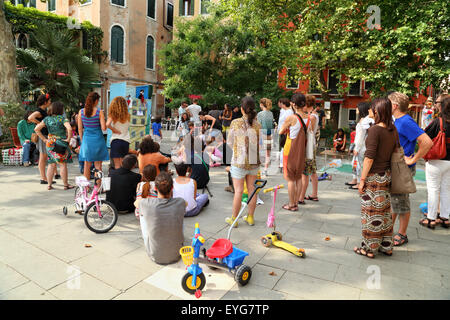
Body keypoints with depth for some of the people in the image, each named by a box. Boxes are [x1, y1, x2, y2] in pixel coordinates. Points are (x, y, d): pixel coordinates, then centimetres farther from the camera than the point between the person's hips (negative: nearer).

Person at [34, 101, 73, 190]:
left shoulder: (47, 119, 5)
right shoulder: (62, 118, -11)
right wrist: (68, 139, -14)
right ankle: (66, 185, 10)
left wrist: (44, 139, 7)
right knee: (63, 164, 3)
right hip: (61, 143, -5)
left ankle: (49, 185, 16)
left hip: (50, 143, 5)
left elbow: (36, 129, 5)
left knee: (51, 164, 12)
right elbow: (69, 129, -27)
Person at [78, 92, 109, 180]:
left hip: (86, 139, 3)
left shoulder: (81, 112, 0)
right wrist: (105, 122, 9)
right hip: (97, 139, -3)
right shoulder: (99, 112, -9)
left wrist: (82, 140, 16)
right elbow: (104, 128, -12)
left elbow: (80, 128, 4)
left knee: (87, 165, 12)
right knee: (98, 165, 6)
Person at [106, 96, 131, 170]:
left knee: (117, 165, 2)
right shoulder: (127, 115, 1)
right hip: (126, 140, 3)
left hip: (116, 140, -2)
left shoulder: (112, 115, -6)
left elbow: (108, 124, -21)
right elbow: (127, 126, 7)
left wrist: (115, 130, -7)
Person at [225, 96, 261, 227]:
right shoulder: (257, 125, -3)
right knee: (252, 189, 13)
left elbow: (229, 142, -1)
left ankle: (234, 219, 18)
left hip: (239, 161, -3)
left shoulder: (235, 123, -10)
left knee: (238, 191, 5)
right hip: (254, 161, 4)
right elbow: (260, 144, 4)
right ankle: (250, 217, 26)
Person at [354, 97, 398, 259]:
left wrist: (362, 179, -14)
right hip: (386, 175, 8)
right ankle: (386, 246, 29)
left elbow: (369, 157, -19)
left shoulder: (375, 130, -17)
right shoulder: (393, 130, 6)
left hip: (374, 177, -8)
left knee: (371, 212, 3)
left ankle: (369, 248, 15)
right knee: (384, 211, 17)